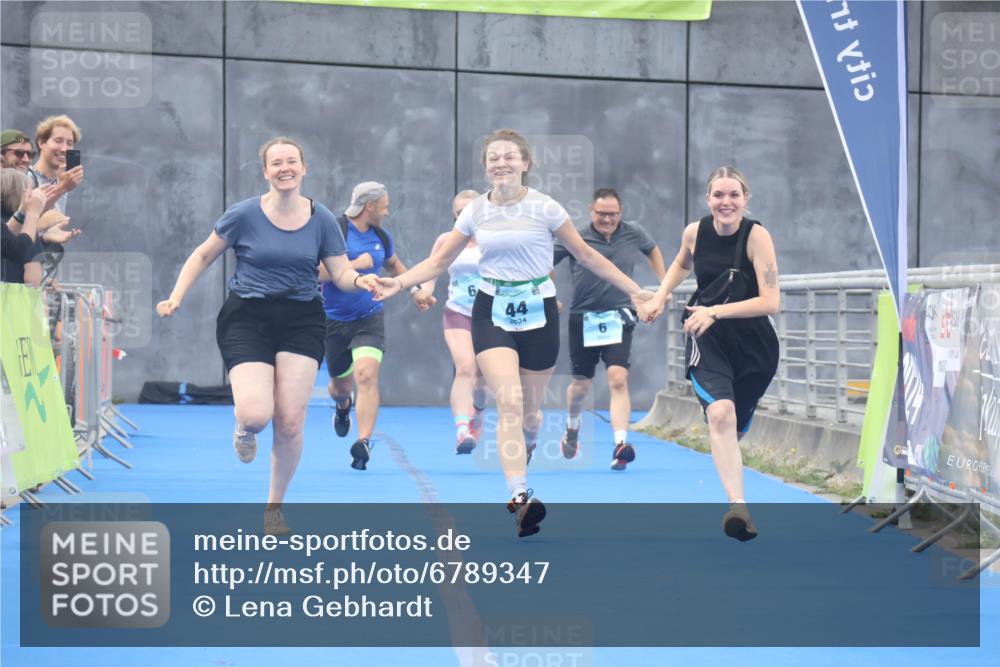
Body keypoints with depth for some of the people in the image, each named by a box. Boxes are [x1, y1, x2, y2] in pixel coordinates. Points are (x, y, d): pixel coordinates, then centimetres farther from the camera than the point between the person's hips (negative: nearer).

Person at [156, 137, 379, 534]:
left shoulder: (321, 219, 1)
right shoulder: (244, 215, -4)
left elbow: (341, 273, 4)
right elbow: (203, 256, 7)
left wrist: (359, 281, -19)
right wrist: (176, 298, -3)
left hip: (301, 322, 2)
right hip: (247, 318, -2)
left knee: (290, 423, -5)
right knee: (256, 415, -20)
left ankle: (275, 507, 18)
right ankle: (244, 429, 22)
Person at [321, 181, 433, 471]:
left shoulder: (381, 236, 6)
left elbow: (394, 264, 29)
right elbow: (316, 271, -22)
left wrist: (414, 289, 23)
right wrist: (354, 265, -23)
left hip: (369, 319, 2)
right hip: (335, 319, -2)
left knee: (367, 376, -20)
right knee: (340, 384, 13)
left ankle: (363, 442, -21)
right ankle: (343, 406, 52)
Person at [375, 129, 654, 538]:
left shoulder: (544, 207, -4)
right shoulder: (475, 211, 3)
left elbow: (586, 255, 4)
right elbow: (439, 262, 10)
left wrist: (633, 290, 2)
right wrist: (399, 282, -5)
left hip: (538, 312, 0)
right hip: (492, 312, 0)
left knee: (530, 409, 8)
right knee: (509, 402, -19)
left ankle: (523, 454, 43)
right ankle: (520, 498, -26)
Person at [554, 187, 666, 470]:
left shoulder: (634, 233, 0)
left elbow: (652, 249, 22)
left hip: (617, 318, 0)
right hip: (582, 319, 0)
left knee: (618, 379, -19)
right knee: (581, 385, 12)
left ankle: (620, 445, -22)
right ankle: (572, 428, 43)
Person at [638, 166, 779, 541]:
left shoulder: (756, 236, -15)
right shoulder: (694, 232, -5)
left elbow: (770, 301, -22)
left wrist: (716, 312, -27)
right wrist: (659, 298, 6)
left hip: (753, 344, 0)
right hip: (707, 339, 0)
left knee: (734, 429, 15)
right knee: (720, 414, -27)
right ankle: (738, 507, -35)